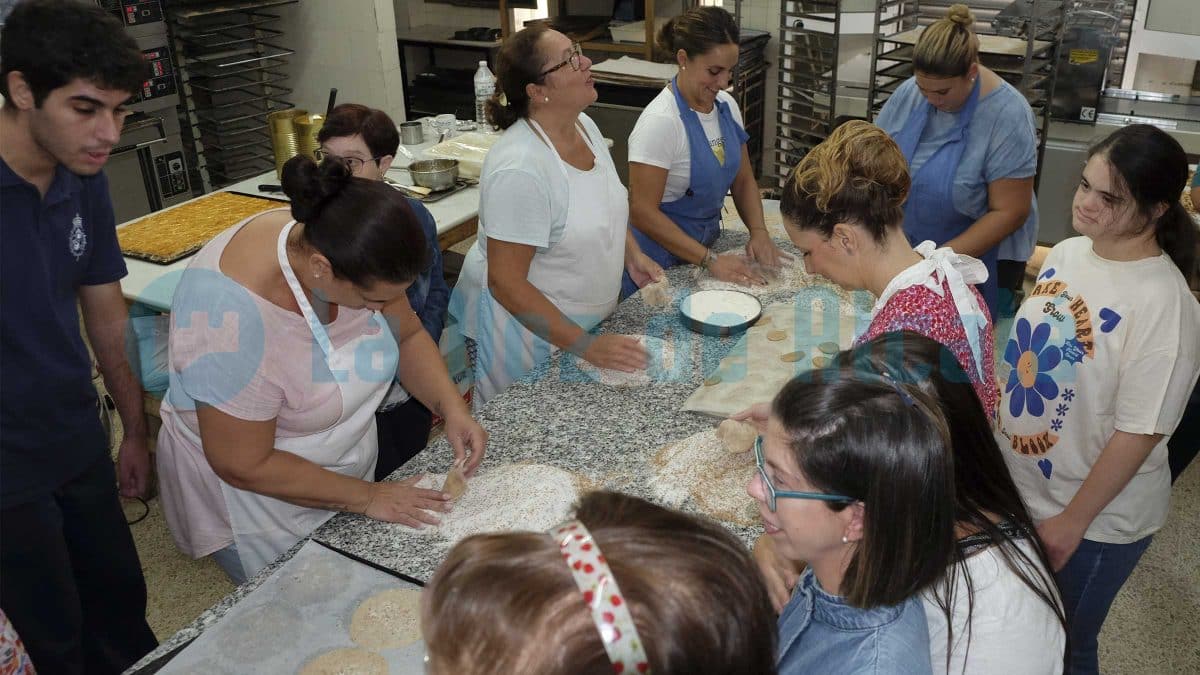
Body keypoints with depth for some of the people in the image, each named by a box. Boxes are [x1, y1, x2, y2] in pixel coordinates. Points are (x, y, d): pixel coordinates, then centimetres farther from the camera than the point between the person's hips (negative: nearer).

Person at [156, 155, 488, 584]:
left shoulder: (348, 249, -19)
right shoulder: (232, 313, -36)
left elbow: (408, 335, -2)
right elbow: (245, 466, -27)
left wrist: (452, 408, -18)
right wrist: (366, 497, -20)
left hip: (344, 470, 6)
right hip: (254, 499, -6)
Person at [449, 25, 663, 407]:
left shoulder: (584, 124, -4)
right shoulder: (520, 167, -30)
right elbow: (505, 282, -27)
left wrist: (632, 254, 0)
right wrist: (585, 346, -26)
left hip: (586, 318, 8)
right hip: (524, 328, -8)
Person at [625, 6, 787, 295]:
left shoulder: (726, 105, -2)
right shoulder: (661, 121, -23)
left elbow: (743, 180, 7)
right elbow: (642, 212, -24)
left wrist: (759, 232, -10)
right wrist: (710, 260, -25)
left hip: (705, 243, 7)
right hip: (662, 256, -7)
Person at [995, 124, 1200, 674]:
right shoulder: (1066, 253, -3)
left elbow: (1139, 433, -22)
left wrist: (1073, 523, -17)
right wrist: (993, 438, 12)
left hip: (1095, 521, -6)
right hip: (1016, 488, 6)